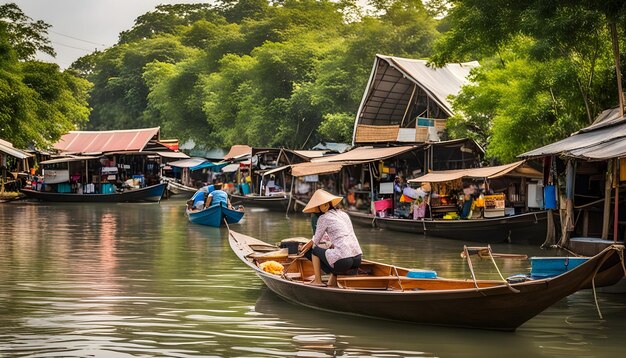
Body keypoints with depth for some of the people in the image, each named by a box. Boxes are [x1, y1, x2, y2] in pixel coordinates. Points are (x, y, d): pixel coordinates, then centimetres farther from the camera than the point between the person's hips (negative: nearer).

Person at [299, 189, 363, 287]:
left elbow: (316, 241, 6)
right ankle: (333, 281, 26)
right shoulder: (343, 214, 20)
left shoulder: (323, 218, -1)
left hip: (343, 261, -7)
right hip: (357, 260, 7)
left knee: (314, 249, 15)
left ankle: (318, 281, 13)